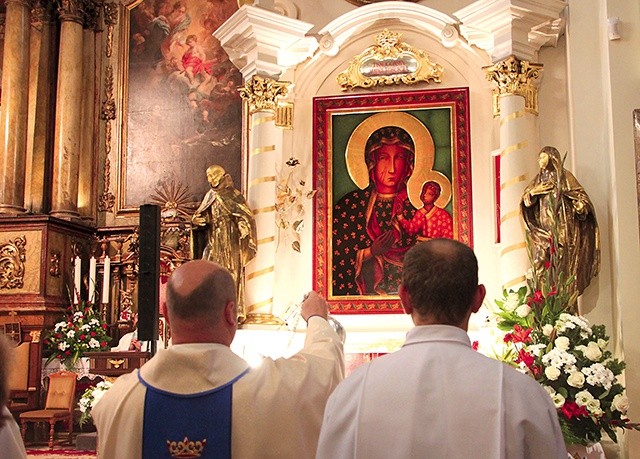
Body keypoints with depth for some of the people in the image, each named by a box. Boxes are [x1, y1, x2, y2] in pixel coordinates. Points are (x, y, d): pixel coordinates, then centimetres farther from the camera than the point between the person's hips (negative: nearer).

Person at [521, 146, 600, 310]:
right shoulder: (539, 179, 17)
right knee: (539, 260, -8)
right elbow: (526, 201, 16)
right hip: (544, 229, 4)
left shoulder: (564, 176, 3)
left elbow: (581, 195, -1)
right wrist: (532, 192, -5)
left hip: (561, 228, -4)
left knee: (562, 264, -8)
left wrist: (579, 206, -21)